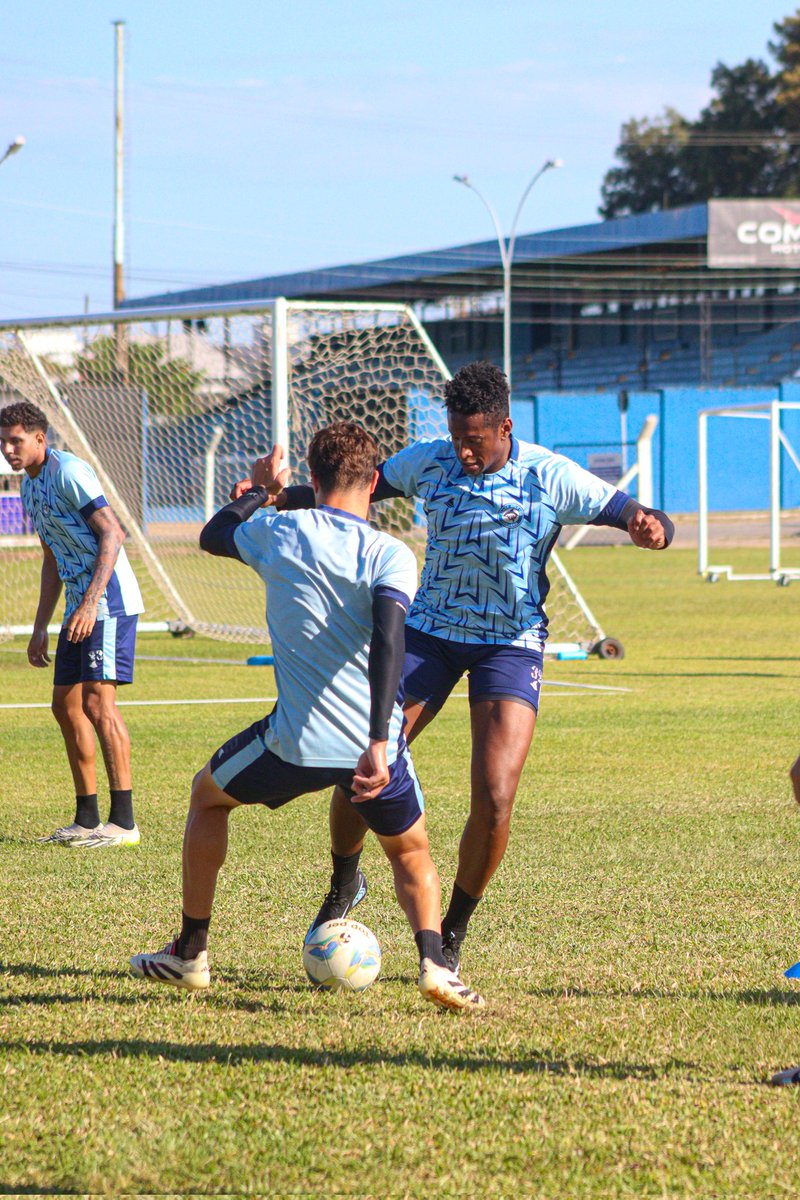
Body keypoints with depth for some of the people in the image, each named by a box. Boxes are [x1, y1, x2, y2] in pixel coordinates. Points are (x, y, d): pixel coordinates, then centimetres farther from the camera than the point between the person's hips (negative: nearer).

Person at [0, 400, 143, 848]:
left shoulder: (68, 471, -13)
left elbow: (112, 534, -19)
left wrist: (90, 603, -27)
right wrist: (40, 628, 21)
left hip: (109, 602, -10)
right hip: (80, 608, 10)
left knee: (97, 703, -14)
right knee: (66, 705, 9)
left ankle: (124, 822, -13)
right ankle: (87, 819, 15)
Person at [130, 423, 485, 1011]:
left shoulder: (278, 533, 2)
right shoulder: (390, 555, -6)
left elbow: (214, 534, 25)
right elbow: (388, 641, -21)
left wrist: (260, 490, 44)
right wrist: (378, 743, -27)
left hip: (295, 742, 1)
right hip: (373, 745, 0)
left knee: (208, 796, 29)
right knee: (411, 855, 24)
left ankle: (190, 952, 31)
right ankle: (433, 960, -4)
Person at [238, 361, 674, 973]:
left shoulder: (550, 478, -14)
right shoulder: (429, 461, -5)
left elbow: (650, 521, -15)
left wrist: (649, 527, -40)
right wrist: (280, 498, -10)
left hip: (511, 643, -2)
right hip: (429, 630, 3)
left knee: (495, 800, -16)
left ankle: (453, 930, 8)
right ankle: (344, 886, 22)